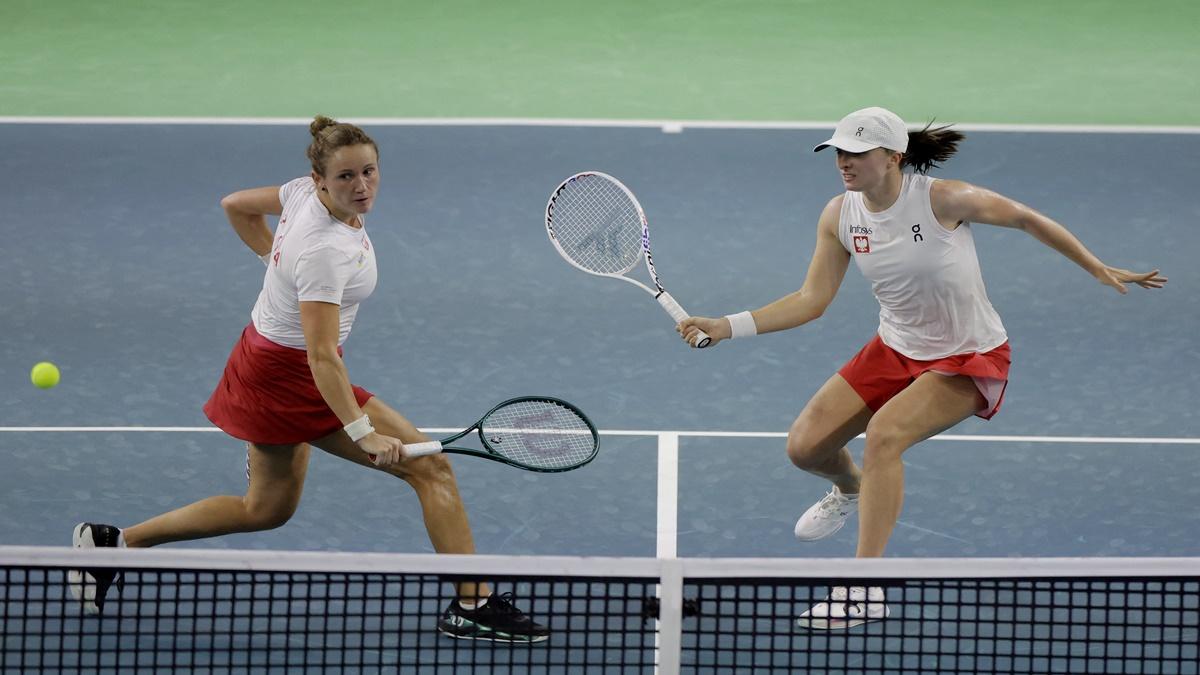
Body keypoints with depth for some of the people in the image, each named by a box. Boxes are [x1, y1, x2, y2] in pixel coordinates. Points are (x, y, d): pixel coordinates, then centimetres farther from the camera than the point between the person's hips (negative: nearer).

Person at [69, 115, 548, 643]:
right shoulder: (326, 251, -31)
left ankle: (113, 543, 26)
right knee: (430, 466, -11)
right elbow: (321, 356, -33)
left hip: (266, 358, 10)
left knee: (267, 510, 25)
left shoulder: (306, 192, -6)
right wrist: (362, 432, -37)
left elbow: (237, 205, 11)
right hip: (293, 377, -10)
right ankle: (473, 604, -10)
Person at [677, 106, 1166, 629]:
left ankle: (865, 590, -28)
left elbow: (1028, 219, -10)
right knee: (805, 446, -2)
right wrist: (726, 327, -17)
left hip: (969, 360, -6)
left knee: (884, 433, -31)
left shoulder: (943, 199, -25)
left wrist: (1100, 270, -5)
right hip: (896, 350, 6)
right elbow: (811, 301, -6)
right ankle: (851, 489, 39)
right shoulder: (839, 216, -9)